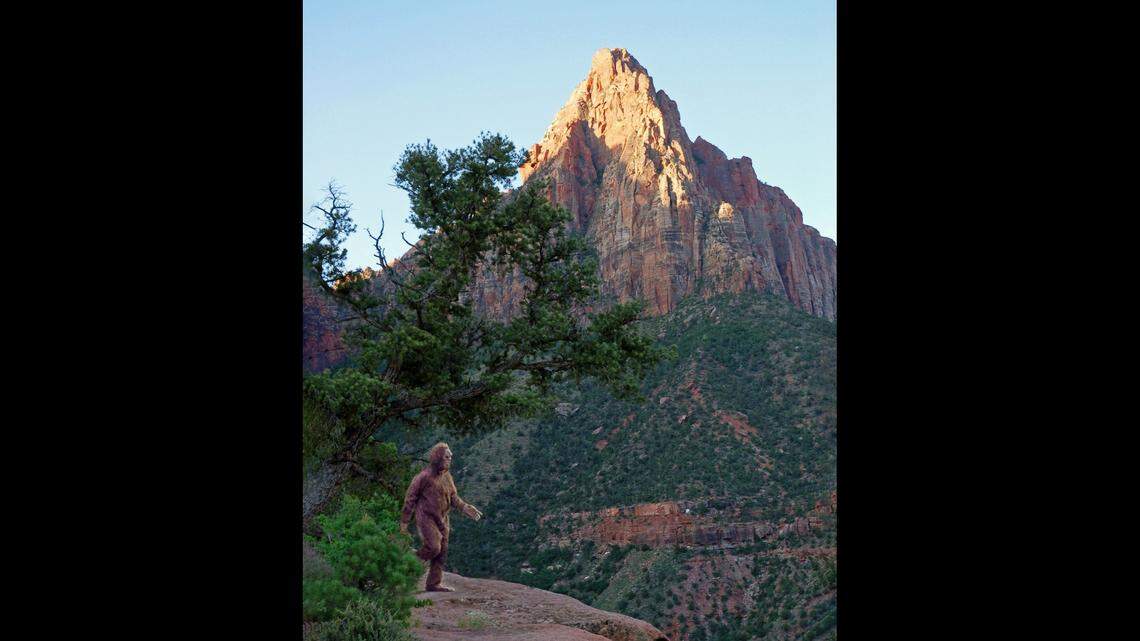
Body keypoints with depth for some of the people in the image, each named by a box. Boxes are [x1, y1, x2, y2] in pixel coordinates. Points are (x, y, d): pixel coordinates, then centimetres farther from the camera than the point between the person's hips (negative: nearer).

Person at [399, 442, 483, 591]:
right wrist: (404, 521, -8)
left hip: (442, 519, 7)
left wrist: (464, 507, -8)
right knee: (433, 547, -17)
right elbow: (410, 498, -10)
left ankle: (434, 584, 16)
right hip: (426, 518, -7)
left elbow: (453, 497, 12)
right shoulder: (424, 476, -15)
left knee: (442, 552, 7)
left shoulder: (447, 475, 6)